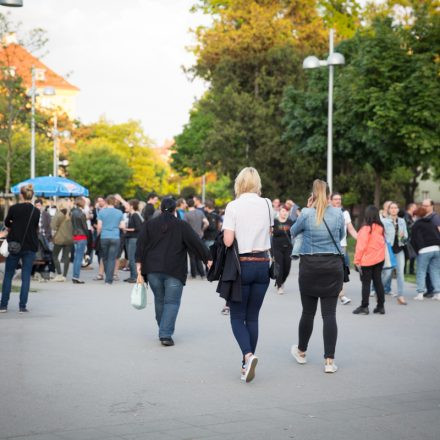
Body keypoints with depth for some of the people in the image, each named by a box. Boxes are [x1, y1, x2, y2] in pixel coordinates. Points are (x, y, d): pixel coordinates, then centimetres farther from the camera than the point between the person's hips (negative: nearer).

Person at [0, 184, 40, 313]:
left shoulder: (14, 208, -9)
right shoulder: (36, 211, -2)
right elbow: (36, 228, 8)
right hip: (30, 247, 1)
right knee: (26, 277, 6)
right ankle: (22, 306, 3)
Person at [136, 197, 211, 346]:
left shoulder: (149, 224, 9)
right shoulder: (182, 225, 2)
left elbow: (141, 243, 1)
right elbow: (196, 242, 0)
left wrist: (139, 262, 0)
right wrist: (207, 258, 4)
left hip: (153, 269, 3)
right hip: (174, 271, -3)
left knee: (159, 300, 16)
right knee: (172, 302, -1)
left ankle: (163, 332, 25)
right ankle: (166, 334, -14)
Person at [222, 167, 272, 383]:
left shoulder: (233, 206, -9)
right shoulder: (266, 205, 2)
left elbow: (228, 241, -14)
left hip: (242, 264, -3)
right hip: (263, 264, 3)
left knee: (237, 316, 5)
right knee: (252, 317, 12)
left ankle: (248, 355, -18)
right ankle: (247, 365, 13)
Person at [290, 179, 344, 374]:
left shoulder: (307, 214, -8)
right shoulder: (338, 213, -1)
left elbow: (293, 232, 11)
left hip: (309, 266, -1)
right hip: (333, 266, 1)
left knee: (308, 312, 12)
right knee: (329, 314, 0)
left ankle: (301, 352, 30)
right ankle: (329, 360, -3)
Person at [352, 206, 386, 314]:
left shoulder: (366, 229, -16)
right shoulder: (381, 228, 1)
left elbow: (361, 246, -15)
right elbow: (383, 243, 9)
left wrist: (357, 260, -9)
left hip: (367, 260, -6)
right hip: (379, 259, 6)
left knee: (366, 283, 0)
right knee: (378, 281, 10)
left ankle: (364, 307, 2)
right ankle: (381, 306, 13)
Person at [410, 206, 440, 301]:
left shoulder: (416, 225, 2)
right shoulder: (432, 224, 20)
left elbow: (414, 240, -4)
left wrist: (417, 250, 4)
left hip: (424, 250, -5)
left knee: (421, 272, 2)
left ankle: (420, 293, -3)